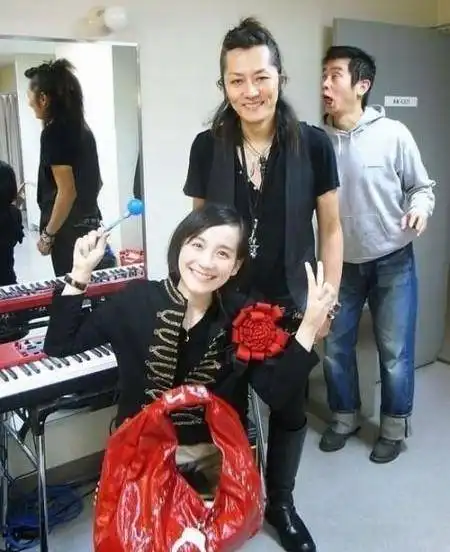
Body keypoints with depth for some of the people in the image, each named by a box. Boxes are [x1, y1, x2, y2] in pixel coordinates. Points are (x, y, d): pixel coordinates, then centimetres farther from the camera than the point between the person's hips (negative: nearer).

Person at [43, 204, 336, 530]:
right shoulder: (137, 300, -11)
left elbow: (278, 395, -14)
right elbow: (59, 346, -8)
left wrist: (309, 327, -24)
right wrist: (81, 273, -16)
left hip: (217, 451, 1)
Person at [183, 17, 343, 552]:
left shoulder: (312, 143, -10)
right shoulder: (207, 146, -6)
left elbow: (331, 229, -2)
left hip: (290, 304, 0)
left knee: (289, 409, 16)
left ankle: (280, 503, 42)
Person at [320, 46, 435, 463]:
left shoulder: (393, 134, -12)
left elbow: (422, 186, -1)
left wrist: (420, 208, -22)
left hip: (392, 262, -2)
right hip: (341, 263, 3)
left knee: (395, 352, 6)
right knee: (335, 347, 11)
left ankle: (394, 426, 29)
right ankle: (345, 416, 34)